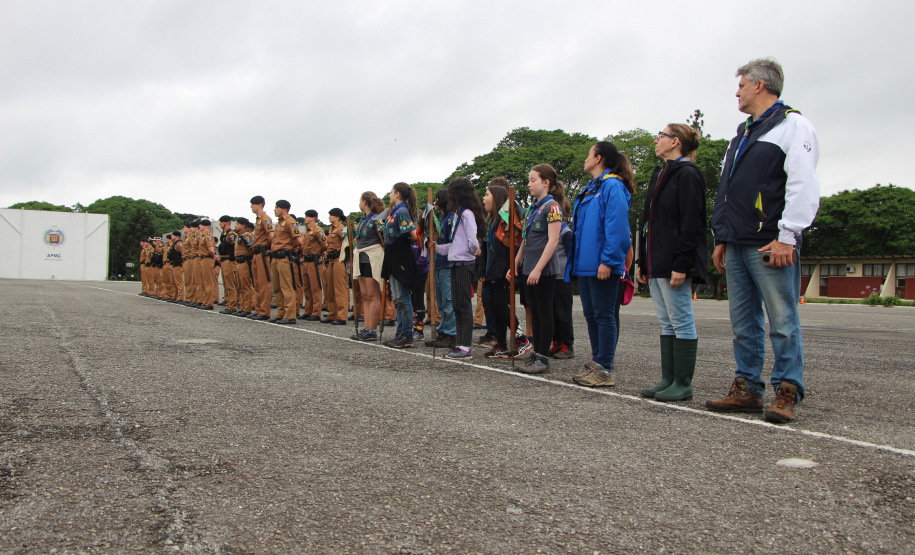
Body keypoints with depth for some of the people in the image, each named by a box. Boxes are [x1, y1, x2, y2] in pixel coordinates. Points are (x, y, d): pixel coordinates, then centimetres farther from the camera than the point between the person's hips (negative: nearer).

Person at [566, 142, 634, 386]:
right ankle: (596, 362, 20)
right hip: (585, 264, 10)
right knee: (591, 315, 12)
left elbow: (617, 227, -19)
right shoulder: (590, 189, 19)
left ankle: (605, 370, -1)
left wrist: (608, 260, -23)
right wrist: (574, 260, 18)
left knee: (604, 316, -5)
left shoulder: (612, 186, -10)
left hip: (601, 266, -10)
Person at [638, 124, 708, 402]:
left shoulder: (687, 175, -10)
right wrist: (643, 263, 17)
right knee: (666, 323, 11)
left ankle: (683, 384, 3)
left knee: (681, 322, -3)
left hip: (674, 262, -10)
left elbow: (690, 224, -17)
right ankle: (668, 379, 16)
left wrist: (680, 265, -22)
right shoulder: (661, 174, 19)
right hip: (656, 263, 10)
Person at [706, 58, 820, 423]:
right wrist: (721, 238, 17)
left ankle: (787, 393, 4)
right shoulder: (743, 132, 23)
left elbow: (803, 185, -13)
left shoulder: (792, 125, -2)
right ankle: (747, 389, 16)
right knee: (744, 323, 10)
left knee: (782, 322, -3)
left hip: (771, 246, -8)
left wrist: (788, 237, -19)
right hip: (737, 246, 8)